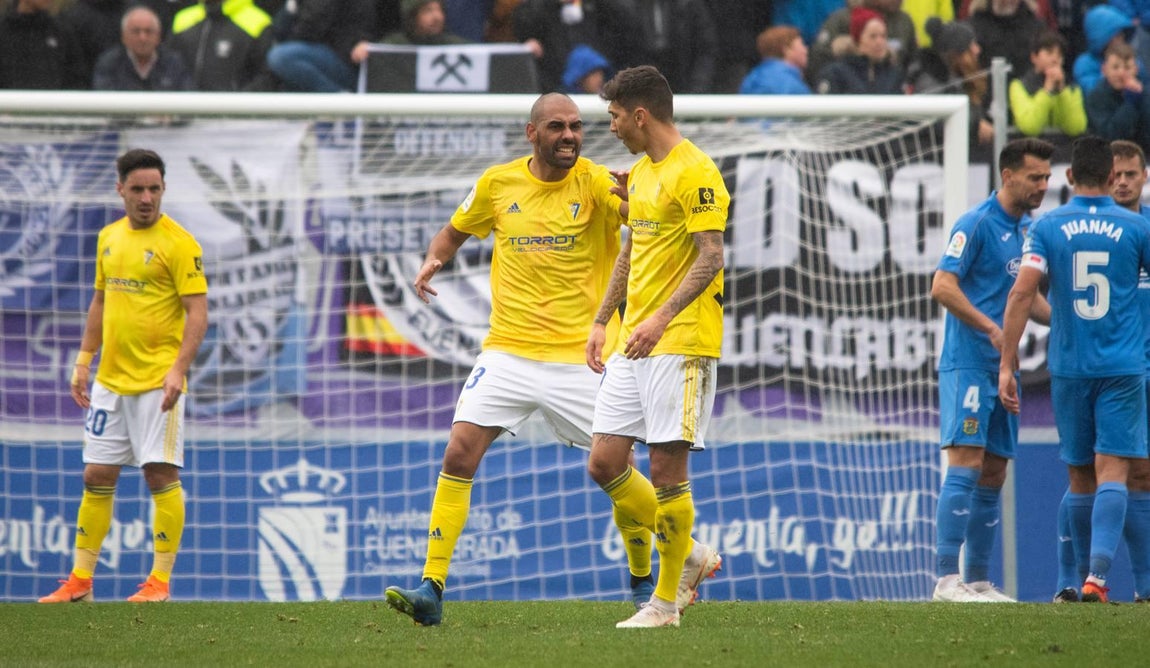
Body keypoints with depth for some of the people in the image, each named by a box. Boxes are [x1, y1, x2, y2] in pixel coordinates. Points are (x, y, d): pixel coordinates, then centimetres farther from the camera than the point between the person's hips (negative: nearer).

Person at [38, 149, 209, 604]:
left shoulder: (178, 243, -8)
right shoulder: (109, 238, 12)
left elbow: (198, 312, -12)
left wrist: (178, 370, -22)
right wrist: (84, 361, 16)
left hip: (158, 382, -6)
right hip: (110, 379, 6)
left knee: (161, 475, -5)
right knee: (96, 477, 7)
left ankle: (160, 581, 0)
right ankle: (80, 581, 12)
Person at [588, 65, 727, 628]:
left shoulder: (694, 172, -11)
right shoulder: (640, 172, 17)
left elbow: (710, 257, -18)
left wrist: (661, 319, -26)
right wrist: (601, 322, 21)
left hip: (680, 343, -9)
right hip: (632, 344, 9)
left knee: (667, 468, -7)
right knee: (604, 462, 3)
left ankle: (666, 601, 1)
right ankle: (689, 556, 18)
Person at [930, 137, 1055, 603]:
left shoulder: (1028, 229, 15)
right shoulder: (977, 224, -10)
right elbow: (943, 286, -17)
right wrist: (991, 328, -21)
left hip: (1003, 368, 8)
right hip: (968, 364, -8)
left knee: (993, 474, 8)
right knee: (966, 464, -14)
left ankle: (978, 581, 13)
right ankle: (947, 579, -17)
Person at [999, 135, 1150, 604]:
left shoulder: (1047, 228, 0)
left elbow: (1022, 292, -10)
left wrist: (1007, 365, -9)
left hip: (1068, 368, 2)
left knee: (1081, 476, 14)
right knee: (1112, 472, -7)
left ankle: (1083, 575, 23)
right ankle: (1098, 574, -24)